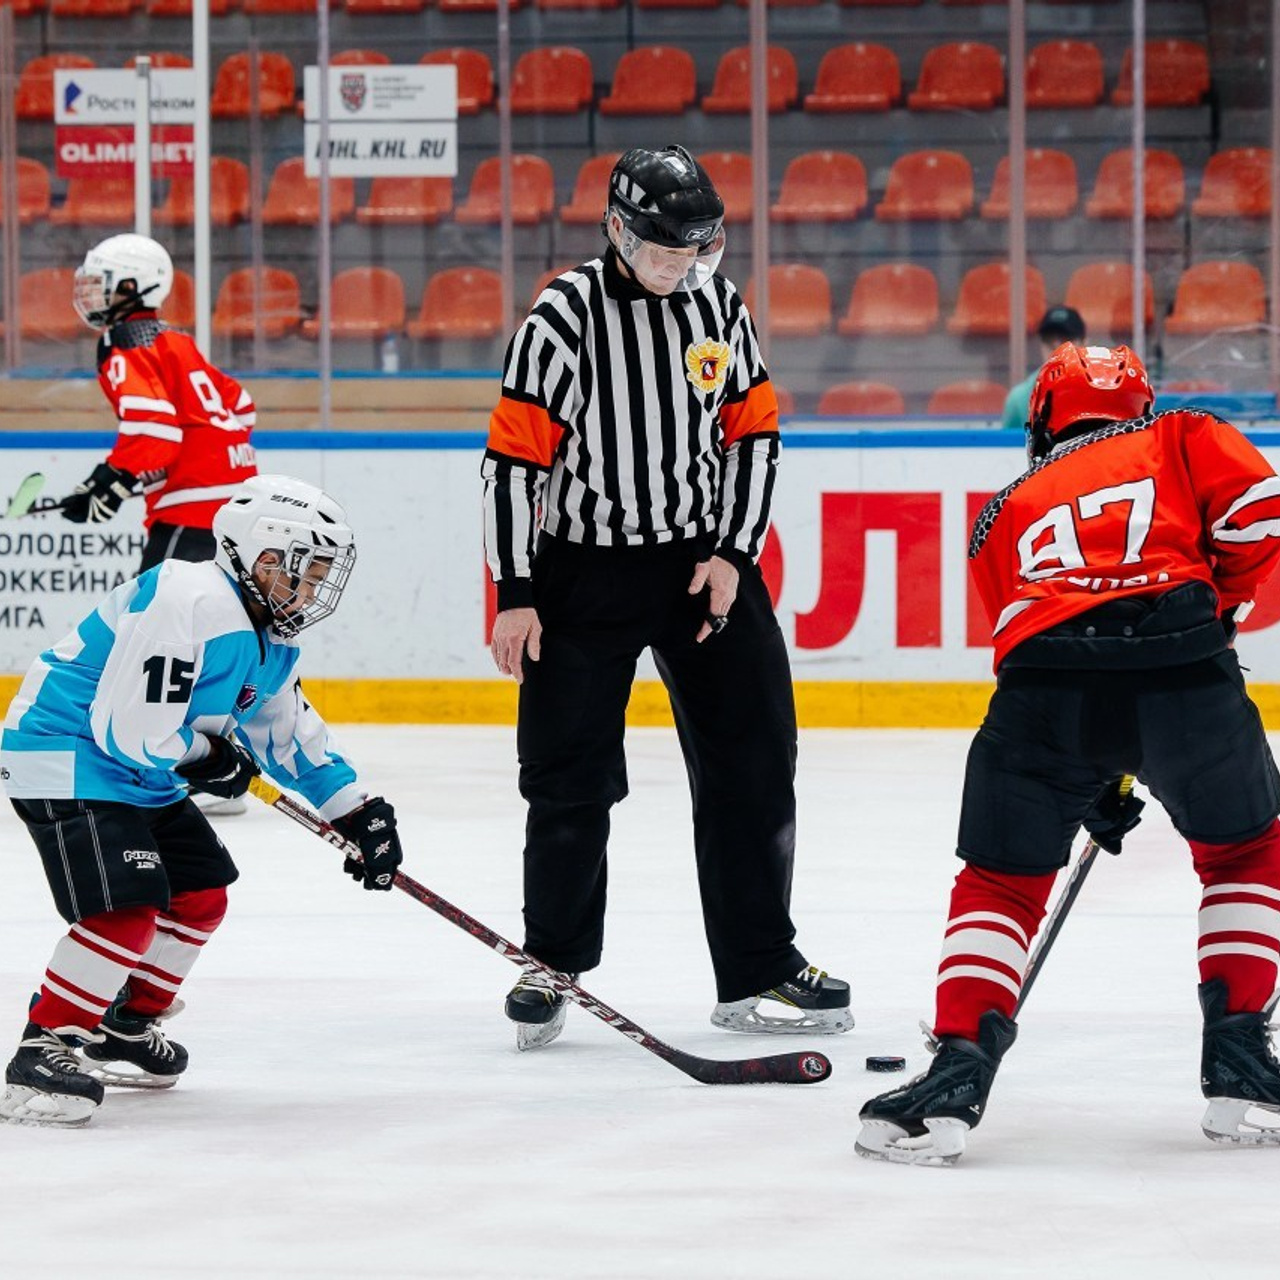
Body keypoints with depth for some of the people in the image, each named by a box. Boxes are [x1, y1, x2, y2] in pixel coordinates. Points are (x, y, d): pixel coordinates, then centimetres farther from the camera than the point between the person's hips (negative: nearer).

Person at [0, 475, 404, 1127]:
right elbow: (132, 730, -29)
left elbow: (289, 732, 24)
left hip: (139, 778, 11)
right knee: (127, 911, -23)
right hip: (64, 753, -11)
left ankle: (125, 1031, 33)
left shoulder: (272, 640, 8)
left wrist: (356, 810, 19)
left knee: (200, 896, 18)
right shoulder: (191, 604, -26)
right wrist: (207, 757, -11)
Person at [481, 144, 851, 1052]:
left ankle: (759, 968, 8)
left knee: (752, 761, 1)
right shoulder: (565, 317, -13)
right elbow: (514, 457, -11)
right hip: (584, 568, -4)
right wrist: (515, 595, -12)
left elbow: (754, 433, 7)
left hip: (705, 559, 4)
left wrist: (733, 553, -4)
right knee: (572, 778, 0)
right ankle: (551, 966, 16)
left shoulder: (719, 305, 2)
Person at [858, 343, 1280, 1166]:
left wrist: (1094, 787, 41)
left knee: (1002, 881, 17)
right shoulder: (1182, 440, 26)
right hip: (1181, 672, -1)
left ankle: (959, 1073, 0)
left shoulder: (1007, 512, 33)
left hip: (1048, 678, 1)